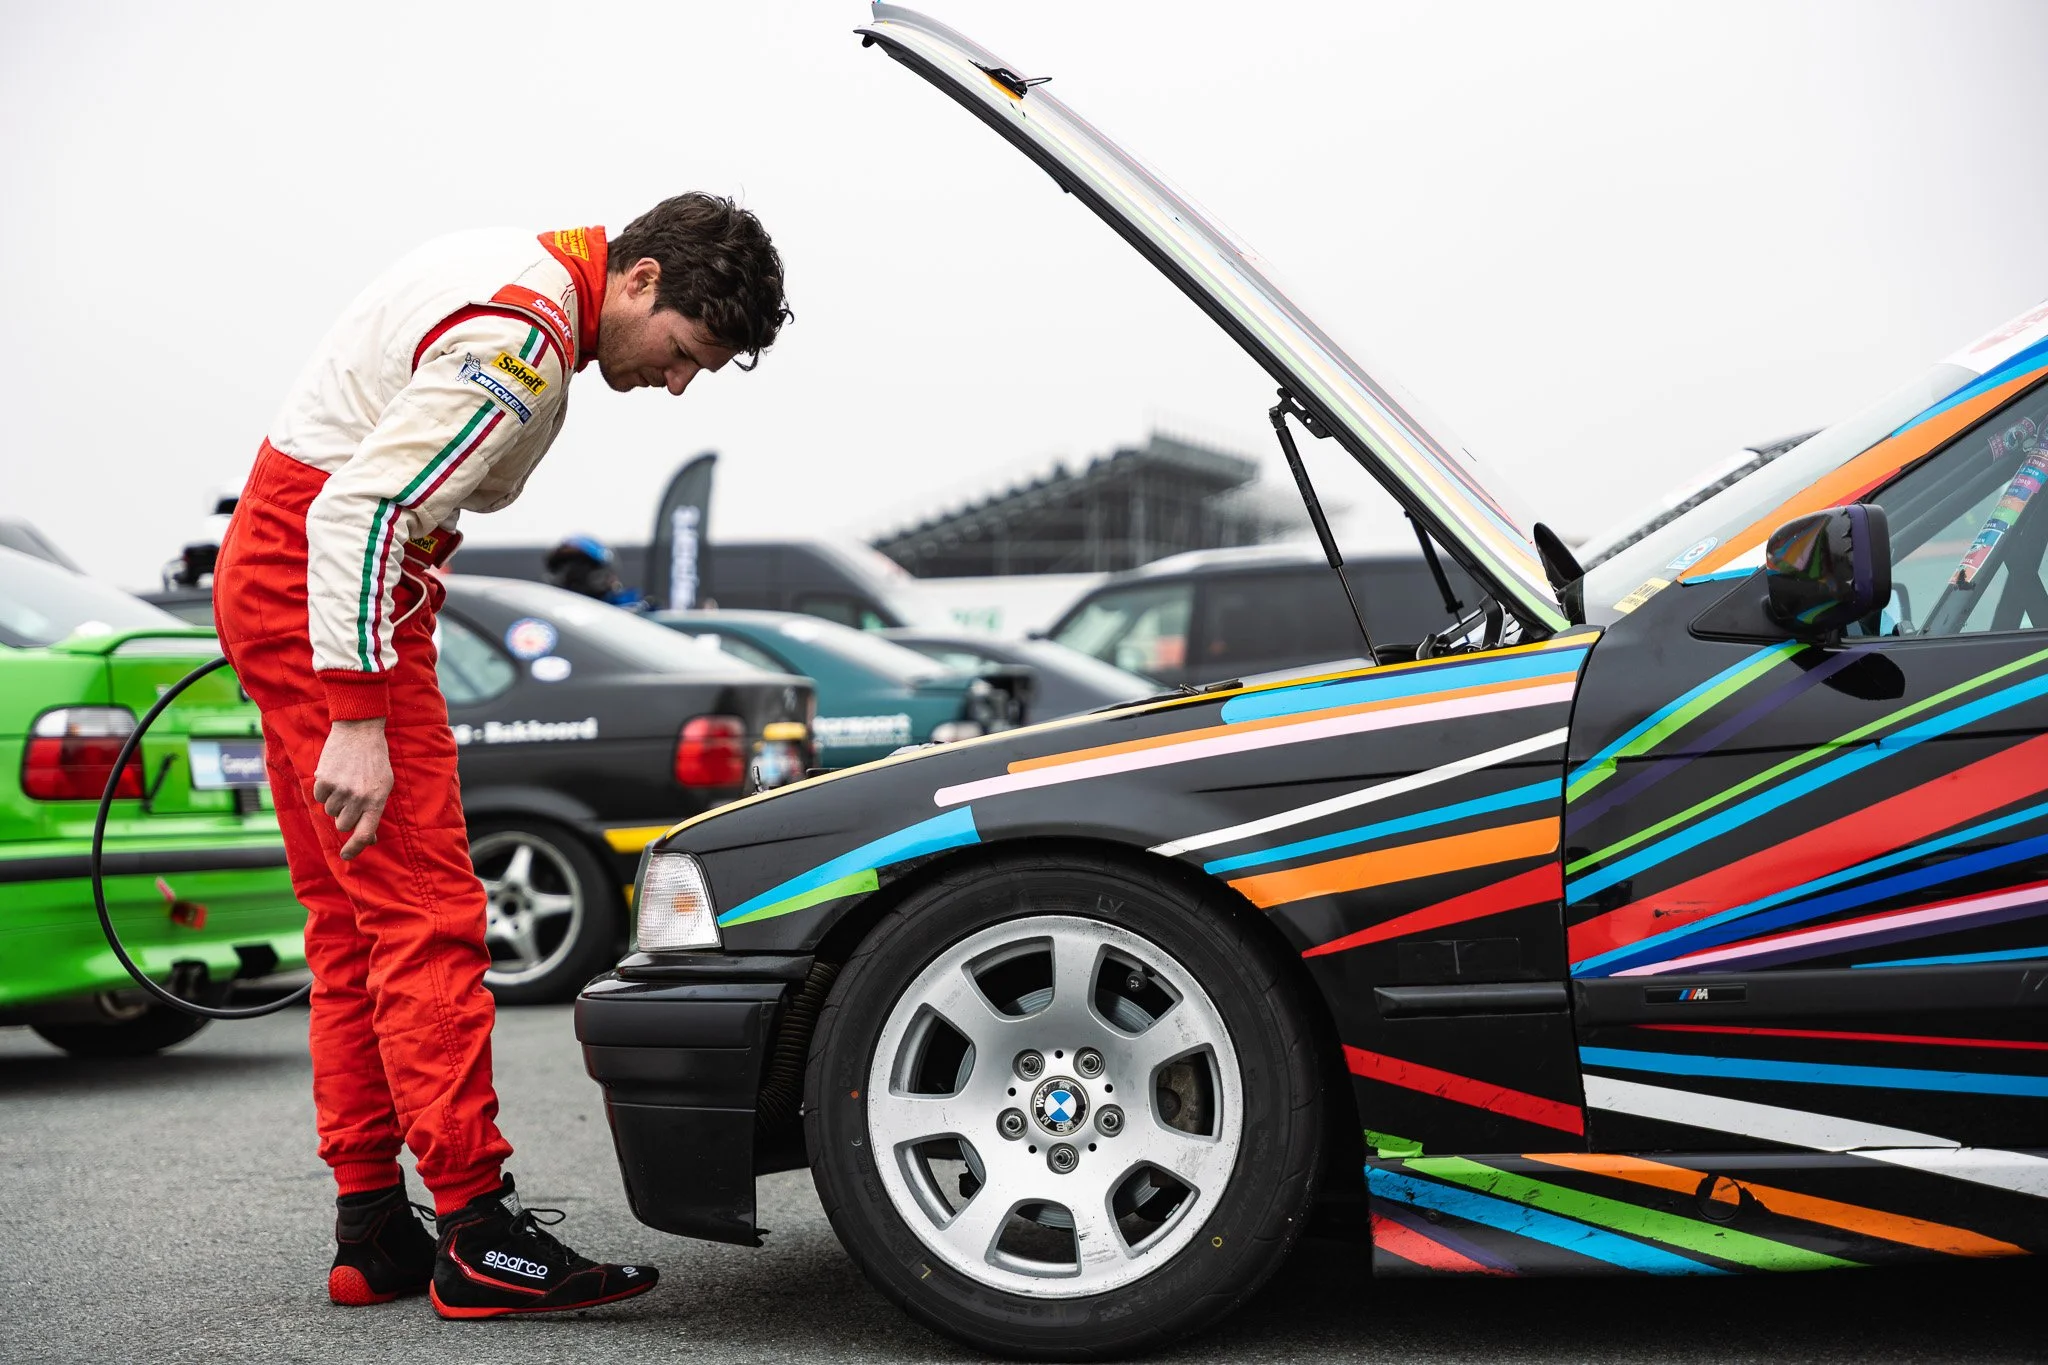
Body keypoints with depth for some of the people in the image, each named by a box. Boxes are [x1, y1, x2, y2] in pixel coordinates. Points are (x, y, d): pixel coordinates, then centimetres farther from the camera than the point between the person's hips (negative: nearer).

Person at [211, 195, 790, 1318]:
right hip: (325, 594, -11)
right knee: (427, 914, -12)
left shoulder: (522, 268, 12)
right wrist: (356, 720, -28)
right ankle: (479, 1238, -11)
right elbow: (361, 511, -27)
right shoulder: (524, 343, -20)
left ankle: (371, 1233, 14)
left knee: (353, 921, 10)